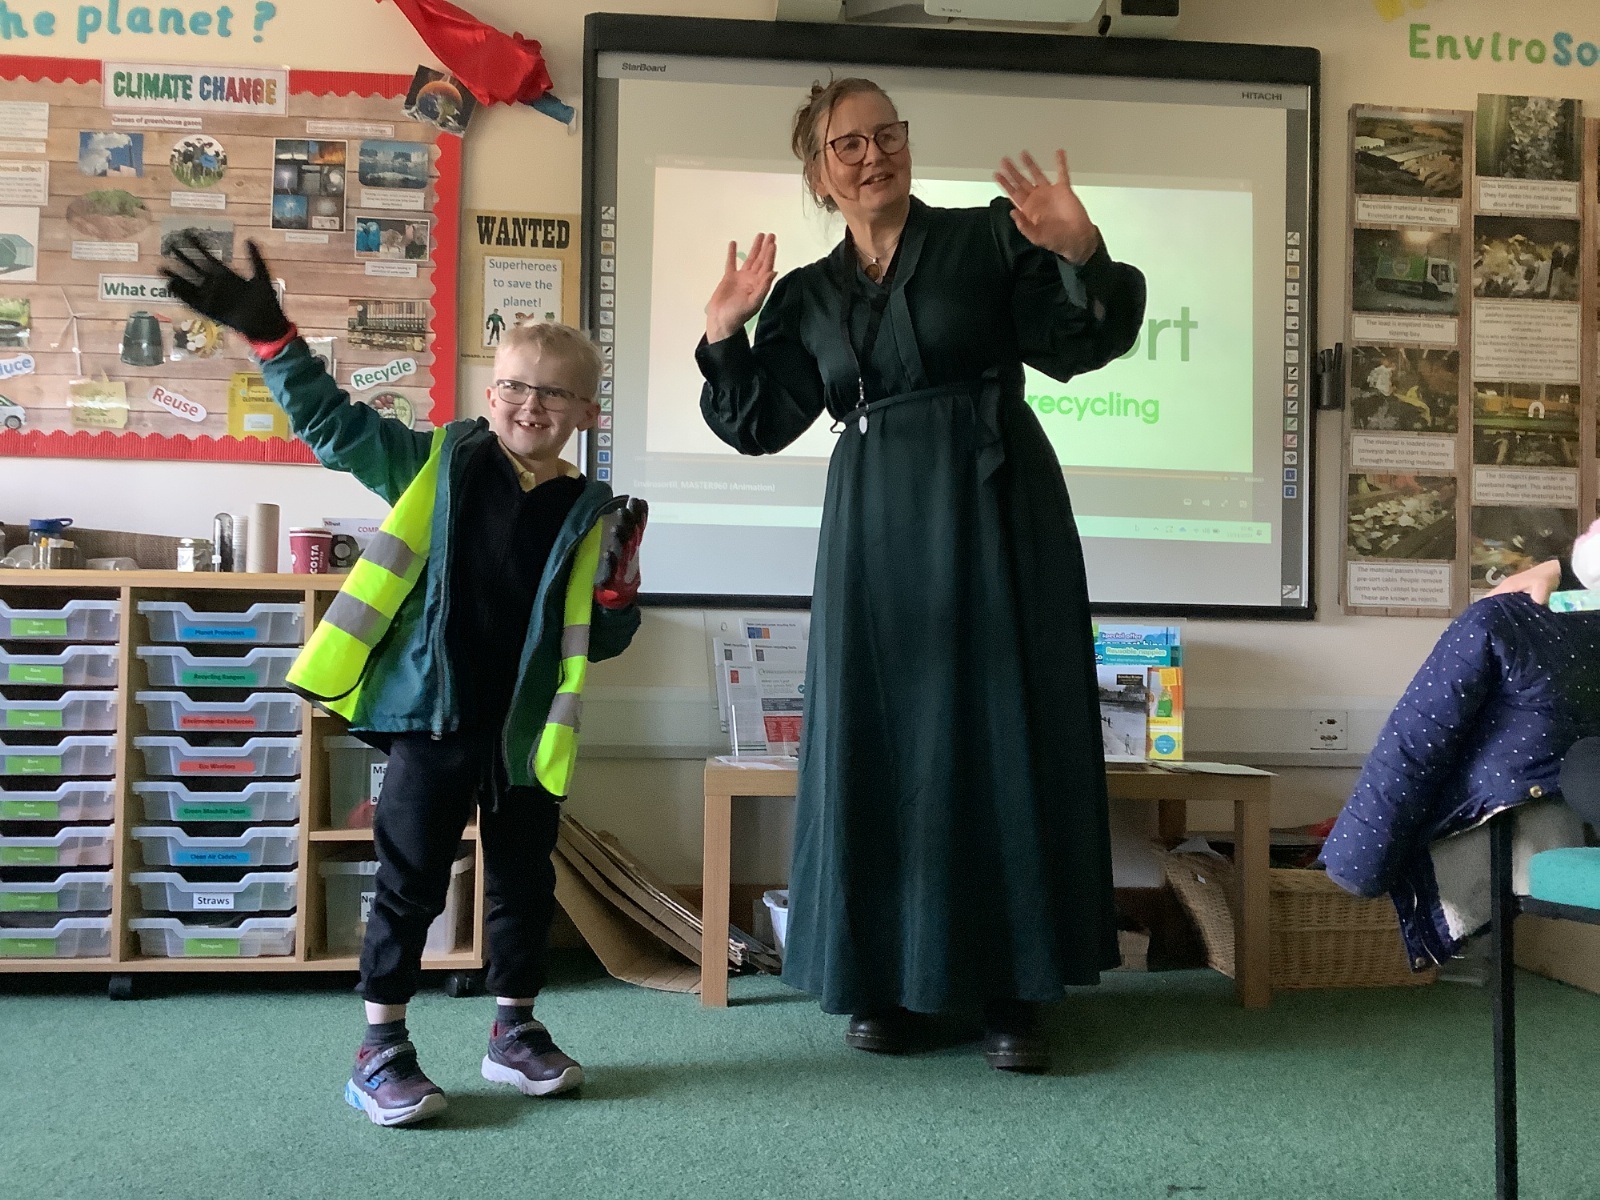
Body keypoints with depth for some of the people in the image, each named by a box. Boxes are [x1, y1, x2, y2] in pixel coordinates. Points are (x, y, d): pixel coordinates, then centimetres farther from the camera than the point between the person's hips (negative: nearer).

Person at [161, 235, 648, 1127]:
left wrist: (618, 592, -14)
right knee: (412, 882, 3)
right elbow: (332, 422, -1)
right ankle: (382, 1051, 15)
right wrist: (268, 333, -9)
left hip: (525, 729, 2)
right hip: (432, 715, -2)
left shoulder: (593, 513, 2)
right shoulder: (435, 464, 0)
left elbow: (602, 639, 7)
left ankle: (516, 1033, 31)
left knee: (524, 883, 13)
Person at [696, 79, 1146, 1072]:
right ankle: (884, 981, 15)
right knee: (879, 740, 3)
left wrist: (1082, 257, -20)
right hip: (876, 530, 3)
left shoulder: (989, 238, 4)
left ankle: (1013, 991, 6)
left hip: (992, 509, -3)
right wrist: (725, 335, 3)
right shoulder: (807, 295, 14)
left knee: (1004, 736, -2)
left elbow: (1082, 343, -3)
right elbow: (758, 426, 14)